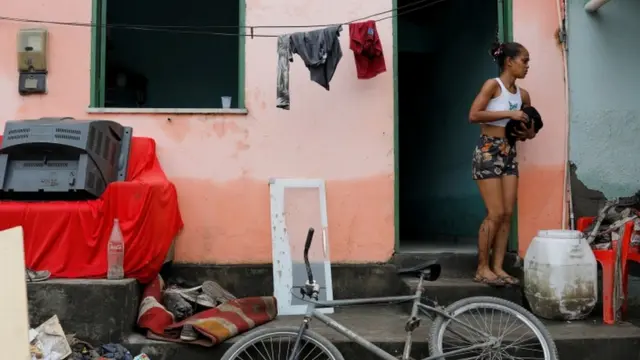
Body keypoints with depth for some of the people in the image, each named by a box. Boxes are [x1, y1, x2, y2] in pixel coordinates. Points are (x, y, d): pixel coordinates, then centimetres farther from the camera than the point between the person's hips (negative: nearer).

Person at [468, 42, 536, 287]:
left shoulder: (523, 95, 11)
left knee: (508, 214, 2)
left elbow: (530, 127, 23)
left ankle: (497, 267, 9)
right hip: (488, 151, -7)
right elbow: (473, 115, -19)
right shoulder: (493, 85, -7)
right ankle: (482, 268, 2)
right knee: (495, 214, -9)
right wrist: (508, 113, -19)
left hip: (510, 153, 7)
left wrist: (527, 133, -1)